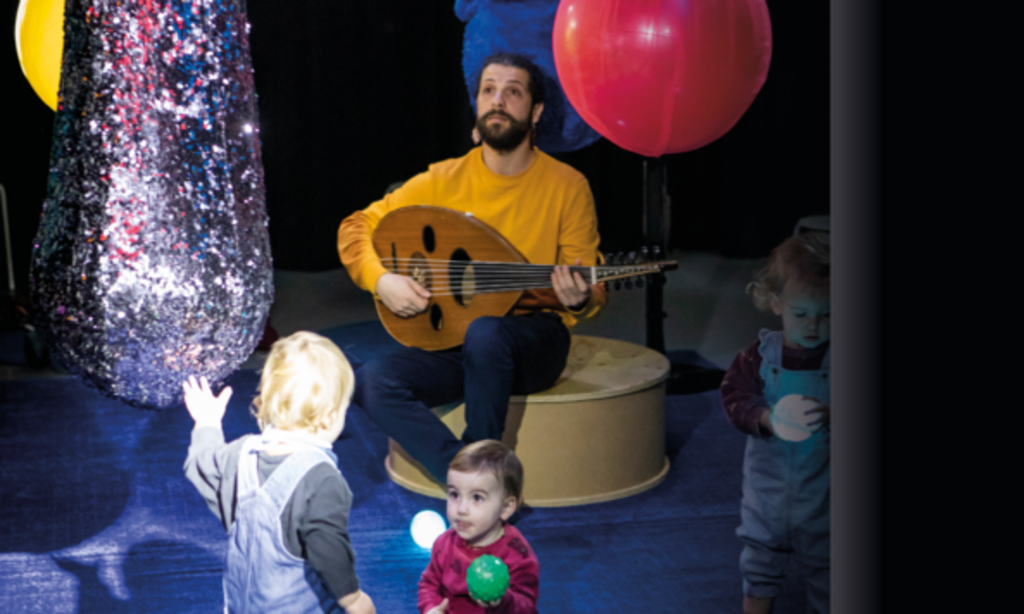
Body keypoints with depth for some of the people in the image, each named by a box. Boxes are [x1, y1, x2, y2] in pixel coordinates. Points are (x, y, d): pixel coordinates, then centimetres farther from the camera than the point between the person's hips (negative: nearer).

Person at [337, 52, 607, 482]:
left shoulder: (567, 185, -3)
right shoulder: (443, 180, 1)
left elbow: (594, 292, 0)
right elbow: (356, 228, 7)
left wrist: (579, 299, -24)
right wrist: (381, 280, -13)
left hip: (533, 341, -3)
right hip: (450, 340, 3)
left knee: (485, 333, -38)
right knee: (372, 382, -24)